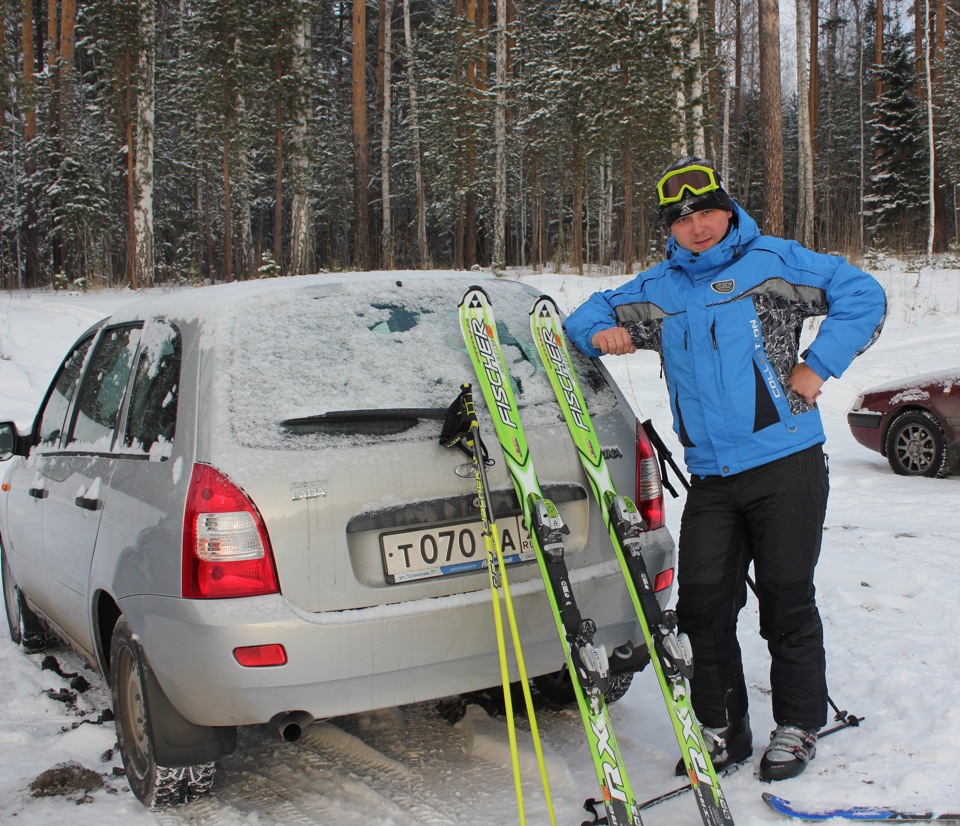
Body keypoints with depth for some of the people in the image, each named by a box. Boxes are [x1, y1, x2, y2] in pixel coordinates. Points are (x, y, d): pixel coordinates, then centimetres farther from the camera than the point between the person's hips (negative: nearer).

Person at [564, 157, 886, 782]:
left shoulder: (774, 261, 0)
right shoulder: (658, 290, 13)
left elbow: (863, 296, -1)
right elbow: (589, 314, 24)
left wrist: (818, 365, -8)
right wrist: (602, 331, 1)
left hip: (786, 466, -4)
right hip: (711, 477, 4)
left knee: (787, 601, 3)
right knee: (702, 601, 3)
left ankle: (799, 726, 21)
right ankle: (723, 728, 20)